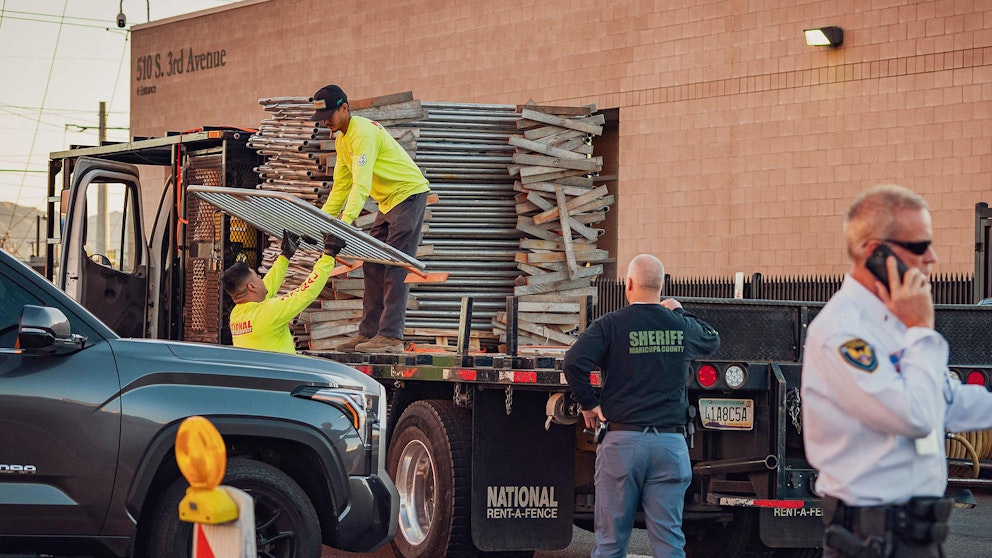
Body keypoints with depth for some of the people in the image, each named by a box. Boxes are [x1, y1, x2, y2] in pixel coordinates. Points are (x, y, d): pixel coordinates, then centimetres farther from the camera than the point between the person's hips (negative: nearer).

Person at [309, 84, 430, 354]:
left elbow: (361, 183, -33)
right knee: (373, 268, 7)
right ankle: (369, 333, 7)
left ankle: (391, 336, -18)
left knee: (395, 269, -14)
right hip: (388, 201, 10)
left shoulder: (363, 133, -23)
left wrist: (346, 220, -43)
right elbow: (341, 186, 13)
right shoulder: (341, 141, 9)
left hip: (409, 194, -10)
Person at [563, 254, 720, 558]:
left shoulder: (610, 325, -3)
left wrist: (588, 404, -3)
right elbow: (712, 340, 29)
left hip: (622, 440, -2)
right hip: (671, 444, 2)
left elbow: (574, 362, -16)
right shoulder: (682, 327, 7)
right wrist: (679, 312, 39)